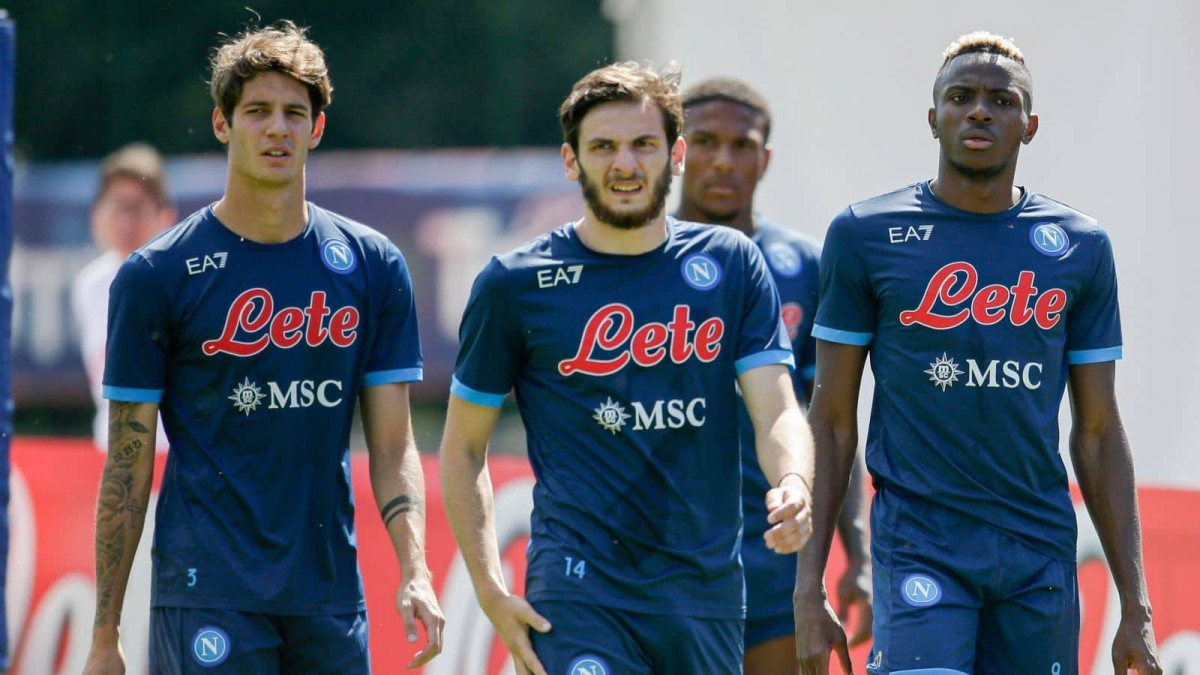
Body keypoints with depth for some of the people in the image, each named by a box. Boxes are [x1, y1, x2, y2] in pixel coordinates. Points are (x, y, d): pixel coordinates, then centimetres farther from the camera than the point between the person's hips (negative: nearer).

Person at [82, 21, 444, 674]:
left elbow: (392, 447, 8)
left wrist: (413, 572, -8)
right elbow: (128, 466, 0)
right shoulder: (156, 275, -1)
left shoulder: (374, 266, 8)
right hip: (207, 593, -3)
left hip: (331, 592, 3)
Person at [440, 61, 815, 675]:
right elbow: (462, 448, 6)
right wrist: (490, 591, -4)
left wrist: (793, 486, -23)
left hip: (708, 594, 3)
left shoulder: (731, 264, 7)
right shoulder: (514, 284, 1)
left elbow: (776, 410, 0)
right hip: (578, 593, -3)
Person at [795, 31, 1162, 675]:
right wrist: (809, 588, -2)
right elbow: (831, 419, 4)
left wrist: (1136, 606, 5)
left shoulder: (1079, 248, 8)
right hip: (919, 543, -3)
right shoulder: (867, 235, 2)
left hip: (1041, 549, 3)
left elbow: (1098, 433, 10)